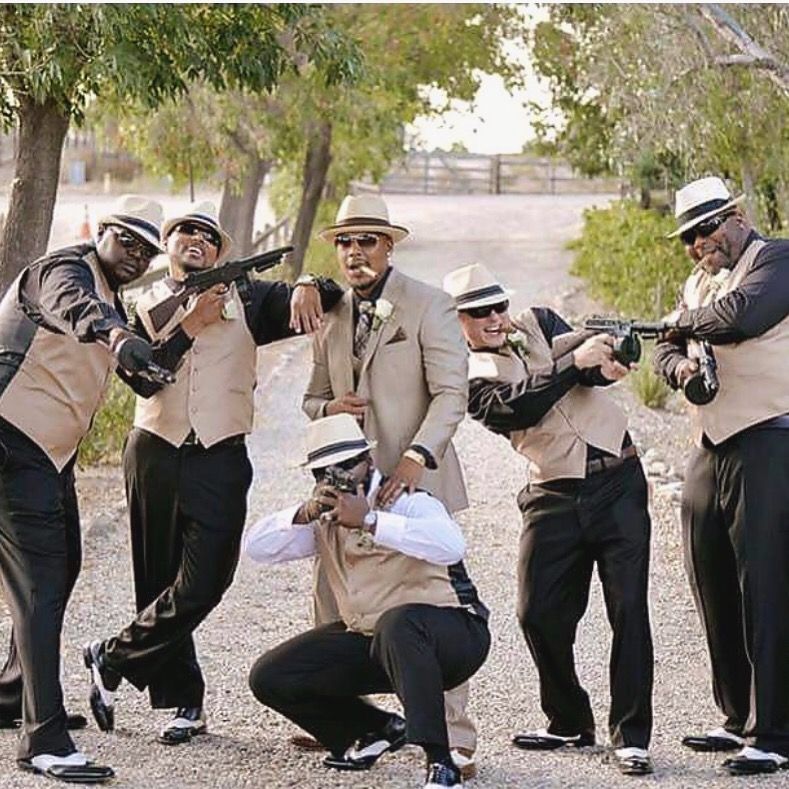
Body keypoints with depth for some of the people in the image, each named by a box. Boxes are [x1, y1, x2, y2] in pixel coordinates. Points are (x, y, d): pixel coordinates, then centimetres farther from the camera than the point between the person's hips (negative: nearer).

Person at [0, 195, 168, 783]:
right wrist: (115, 334, -58)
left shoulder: (112, 302, 18)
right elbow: (69, 305, -38)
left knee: (62, 566, 22)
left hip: (52, 452, 10)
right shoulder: (66, 270, -12)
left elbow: (146, 376, 21)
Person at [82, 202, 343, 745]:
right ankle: (185, 701, 17)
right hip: (154, 455, 1)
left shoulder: (245, 300, 8)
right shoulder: (145, 304, 9)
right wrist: (191, 323, -11)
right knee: (158, 580, 6)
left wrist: (307, 288, -17)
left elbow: (330, 298, 6)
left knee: (201, 585, -12)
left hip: (219, 461, -1)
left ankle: (111, 661, 7)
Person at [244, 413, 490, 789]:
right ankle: (379, 729, 15)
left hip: (447, 634, -7)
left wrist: (369, 521, -38)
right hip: (368, 640, 7)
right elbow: (257, 547, -3)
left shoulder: (407, 502, -15)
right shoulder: (325, 517, 6)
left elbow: (451, 545, -37)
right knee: (269, 677, -2)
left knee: (397, 623, -43)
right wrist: (303, 515, -20)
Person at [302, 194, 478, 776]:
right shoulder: (330, 317, 15)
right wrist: (328, 408, -4)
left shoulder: (428, 306, -3)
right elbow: (313, 397, 22)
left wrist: (416, 457, -26)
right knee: (333, 602, 7)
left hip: (414, 479, -6)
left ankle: (456, 741, -3)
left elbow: (451, 394, -11)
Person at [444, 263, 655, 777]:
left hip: (618, 482, 0)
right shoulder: (470, 374, 3)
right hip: (555, 498, 0)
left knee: (628, 608, -7)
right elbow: (517, 408, -16)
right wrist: (575, 362, -26)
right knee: (541, 614, -1)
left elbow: (580, 354, -4)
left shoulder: (539, 323, 11)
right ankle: (571, 724, 20)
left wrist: (603, 366, -28)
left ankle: (631, 735, -4)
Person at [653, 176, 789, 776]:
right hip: (711, 450, 9)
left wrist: (682, 322, -2)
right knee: (713, 586, 11)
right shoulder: (699, 282, 23)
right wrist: (677, 363, -7)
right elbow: (667, 350, 18)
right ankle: (740, 720, 22)